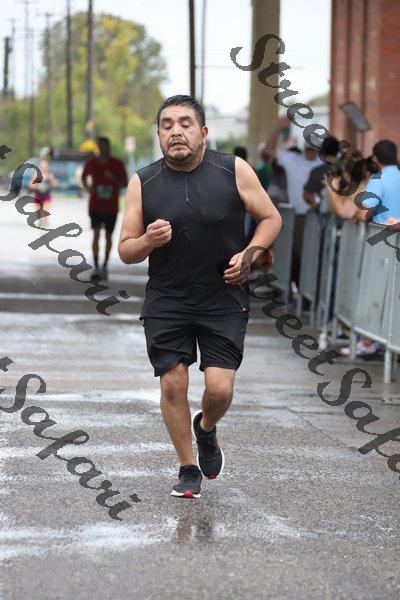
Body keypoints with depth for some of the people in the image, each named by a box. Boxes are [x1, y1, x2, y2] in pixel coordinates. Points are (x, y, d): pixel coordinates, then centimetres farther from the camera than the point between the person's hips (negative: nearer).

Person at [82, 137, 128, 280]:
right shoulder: (91, 163, -2)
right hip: (95, 206, -1)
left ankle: (105, 266, 31)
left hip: (111, 208, 1)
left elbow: (125, 184, -4)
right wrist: (87, 187, -4)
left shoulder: (118, 164, -6)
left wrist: (114, 178, -23)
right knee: (96, 235, -15)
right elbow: (84, 177, 17)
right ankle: (96, 269, -19)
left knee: (108, 237, 11)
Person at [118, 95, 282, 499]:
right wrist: (148, 242, -20)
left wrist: (249, 254, -10)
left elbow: (270, 218, 6)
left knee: (220, 388, -9)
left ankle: (206, 429, 27)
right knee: (172, 385, -1)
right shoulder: (142, 183, -2)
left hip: (224, 299, -1)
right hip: (166, 300, 1)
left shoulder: (233, 170, -5)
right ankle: (188, 469, 19)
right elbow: (125, 251, 2)